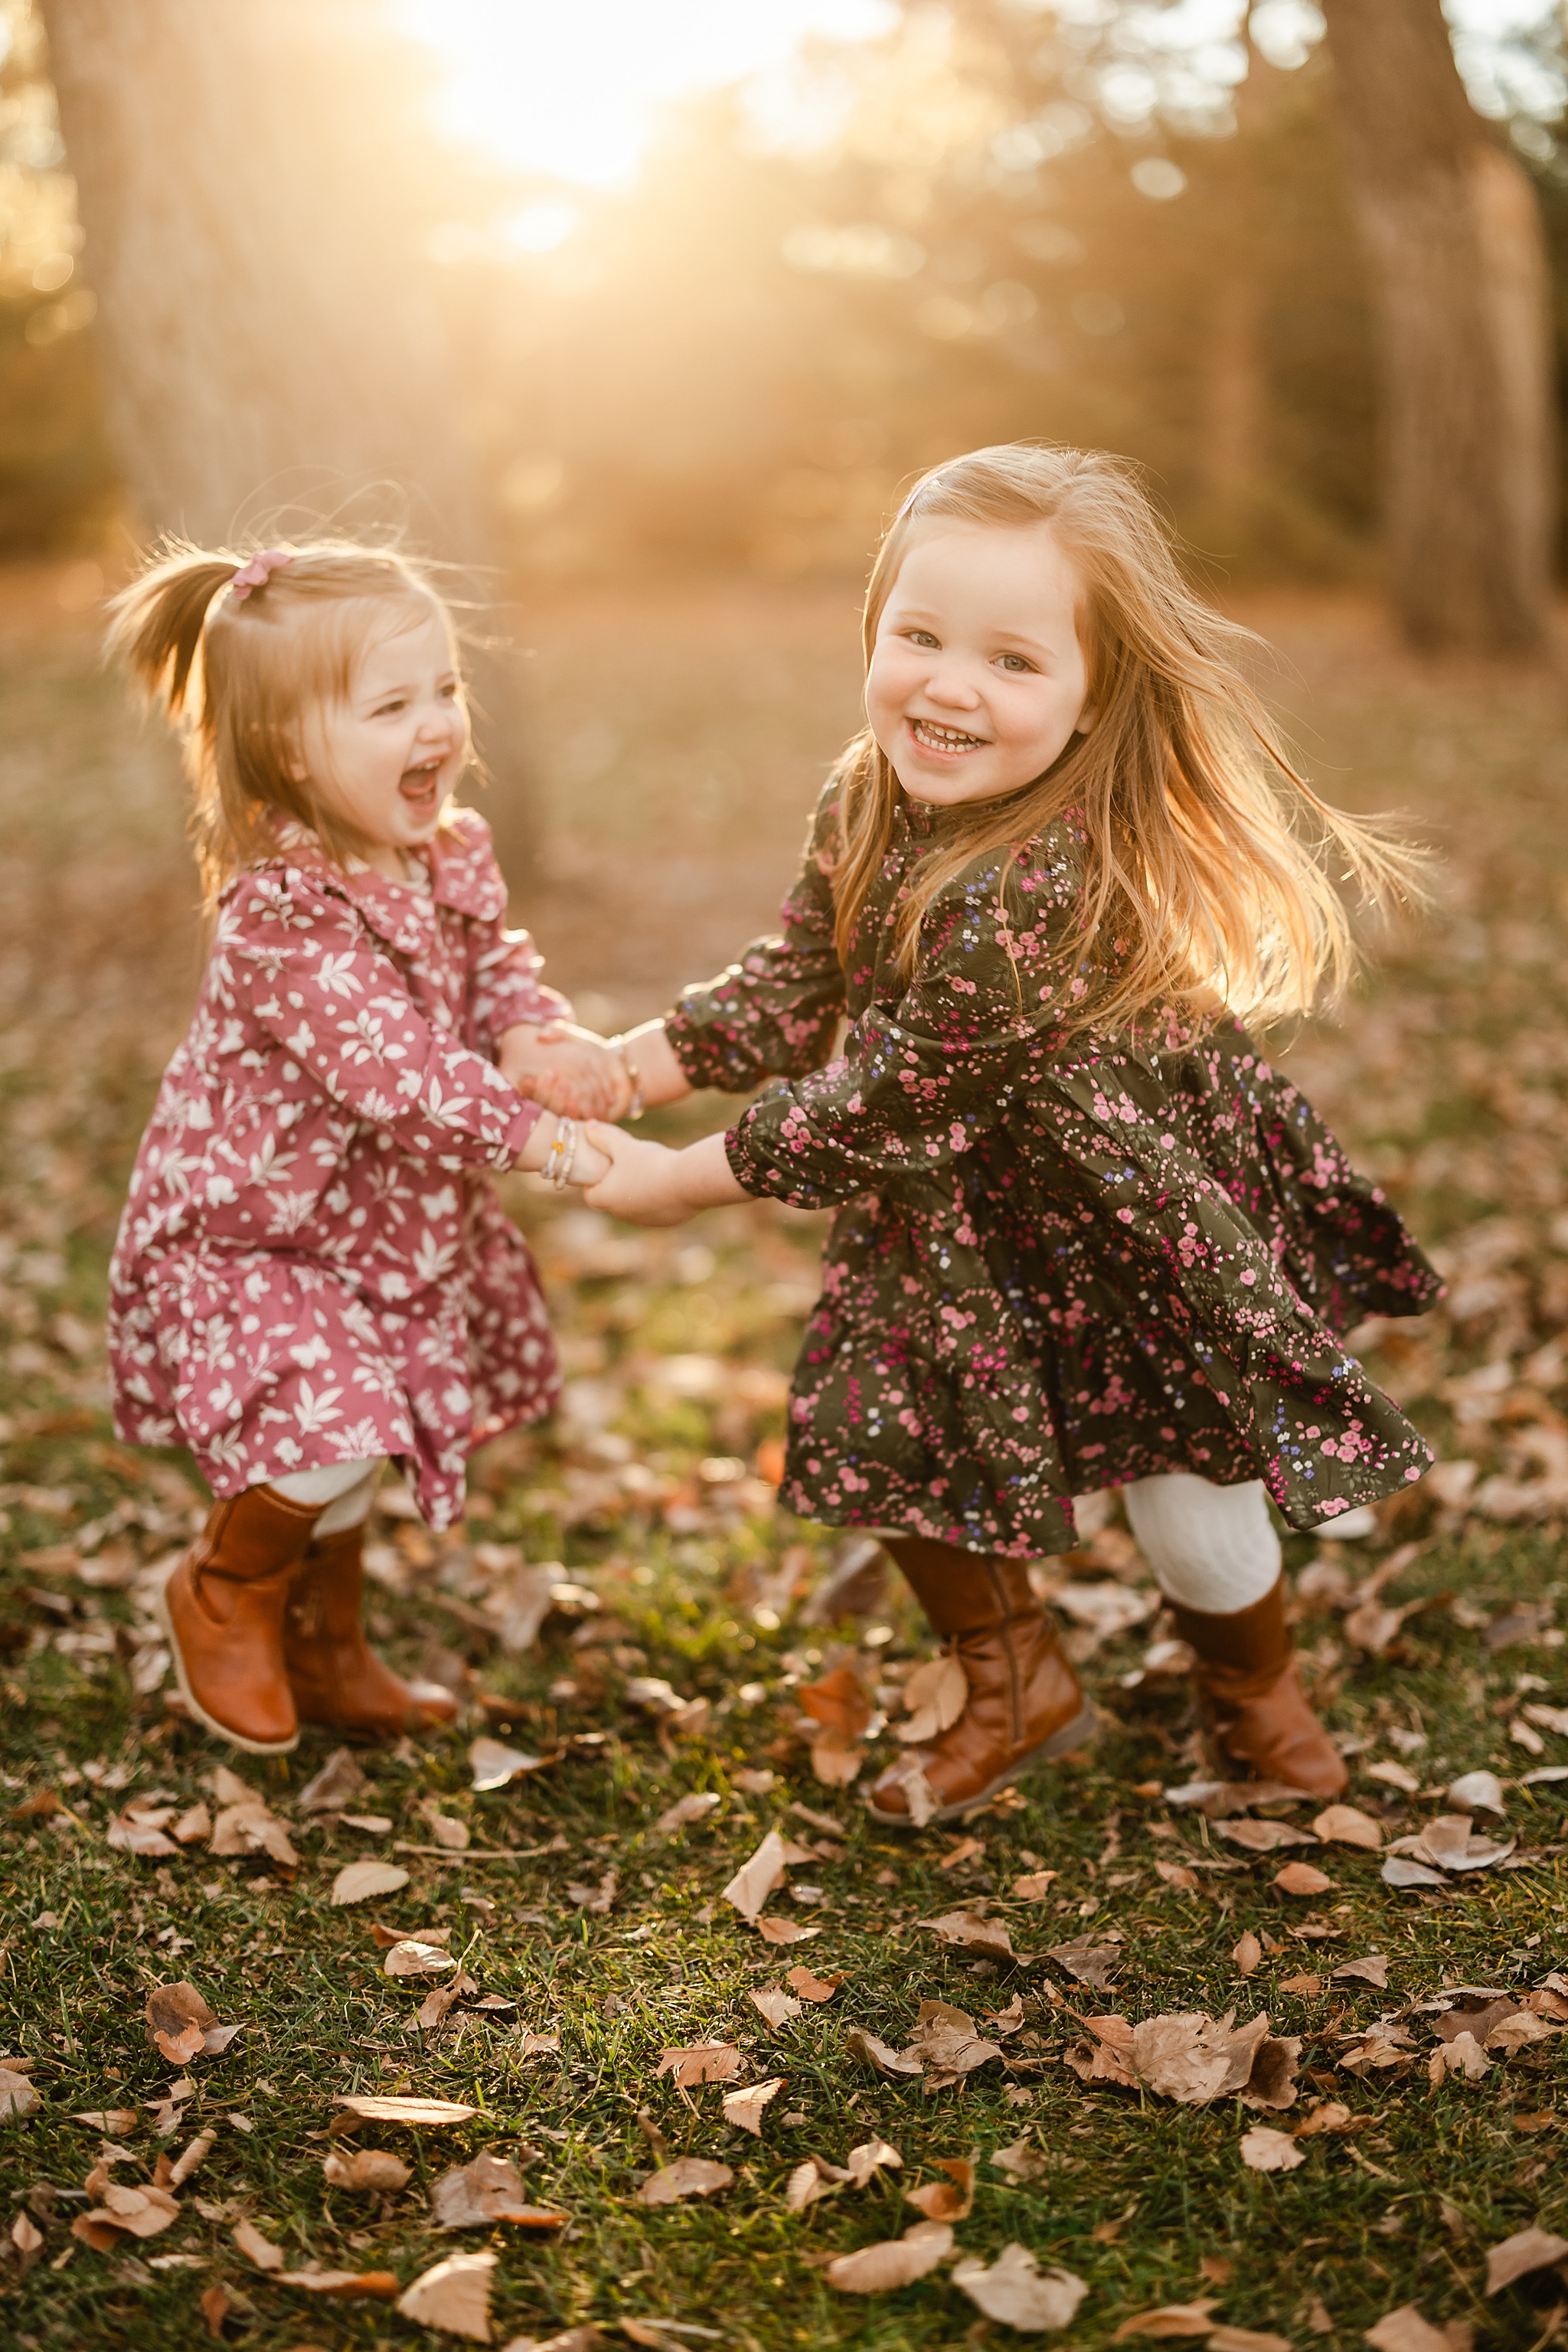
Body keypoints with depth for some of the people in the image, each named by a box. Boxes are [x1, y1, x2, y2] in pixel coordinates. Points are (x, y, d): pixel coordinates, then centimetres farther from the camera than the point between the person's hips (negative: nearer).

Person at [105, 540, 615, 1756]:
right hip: (244, 1239, -8)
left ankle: (328, 1655, 44)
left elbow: (495, 970, 0)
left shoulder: (453, 855, -6)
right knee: (330, 1448, -20)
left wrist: (539, 1038, -23)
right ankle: (223, 1588, 14)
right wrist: (532, 1129, -39)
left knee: (352, 1438, 21)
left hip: (384, 1224, 8)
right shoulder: (279, 914, -31)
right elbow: (388, 1071, -36)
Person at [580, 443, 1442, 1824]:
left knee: (1184, 1493, 8)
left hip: (1139, 1220, -7)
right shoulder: (869, 808, -10)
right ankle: (1016, 1685, 34)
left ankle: (1258, 1685, 43)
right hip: (956, 1214, 7)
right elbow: (795, 987, 3)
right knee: (885, 1439, 8)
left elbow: (883, 1102, -30)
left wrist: (683, 1183, -19)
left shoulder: (1031, 891, -37)